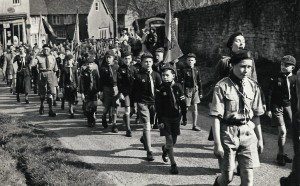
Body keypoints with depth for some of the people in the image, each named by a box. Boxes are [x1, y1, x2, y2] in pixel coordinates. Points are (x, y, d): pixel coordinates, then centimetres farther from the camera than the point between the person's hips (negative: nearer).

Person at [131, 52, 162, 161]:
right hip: (142, 103, -4)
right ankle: (149, 151, -7)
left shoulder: (156, 75, 5)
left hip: (153, 103, 4)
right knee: (147, 126, -10)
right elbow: (133, 91, 1)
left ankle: (144, 139, 49)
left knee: (149, 124, 17)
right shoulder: (138, 76, -4)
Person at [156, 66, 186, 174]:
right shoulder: (161, 89, -7)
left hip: (176, 117, 3)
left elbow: (183, 103, 8)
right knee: (169, 141, -7)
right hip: (165, 118, -3)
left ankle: (165, 149, 46)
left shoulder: (178, 87, 0)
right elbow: (158, 107, -7)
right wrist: (160, 121, -11)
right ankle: (173, 164, 2)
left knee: (174, 140, 12)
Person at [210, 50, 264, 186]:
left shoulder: (253, 86, 4)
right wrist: (217, 144, -14)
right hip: (228, 133, -3)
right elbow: (216, 117, -11)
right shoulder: (222, 86, -10)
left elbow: (256, 116, 12)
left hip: (248, 133, 4)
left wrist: (260, 139, 12)